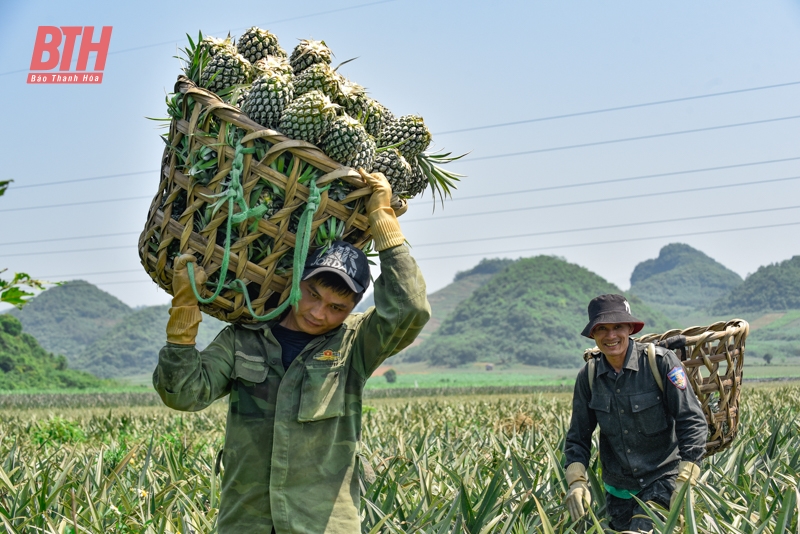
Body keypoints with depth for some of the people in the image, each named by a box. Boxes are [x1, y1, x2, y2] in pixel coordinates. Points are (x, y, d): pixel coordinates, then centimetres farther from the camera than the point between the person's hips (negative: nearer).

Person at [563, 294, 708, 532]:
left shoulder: (661, 362, -14)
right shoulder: (588, 376, -1)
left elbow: (692, 422, -13)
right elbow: (577, 437, 5)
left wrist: (684, 483, -19)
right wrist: (576, 481, -11)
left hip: (663, 480, -5)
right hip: (618, 490, 5)